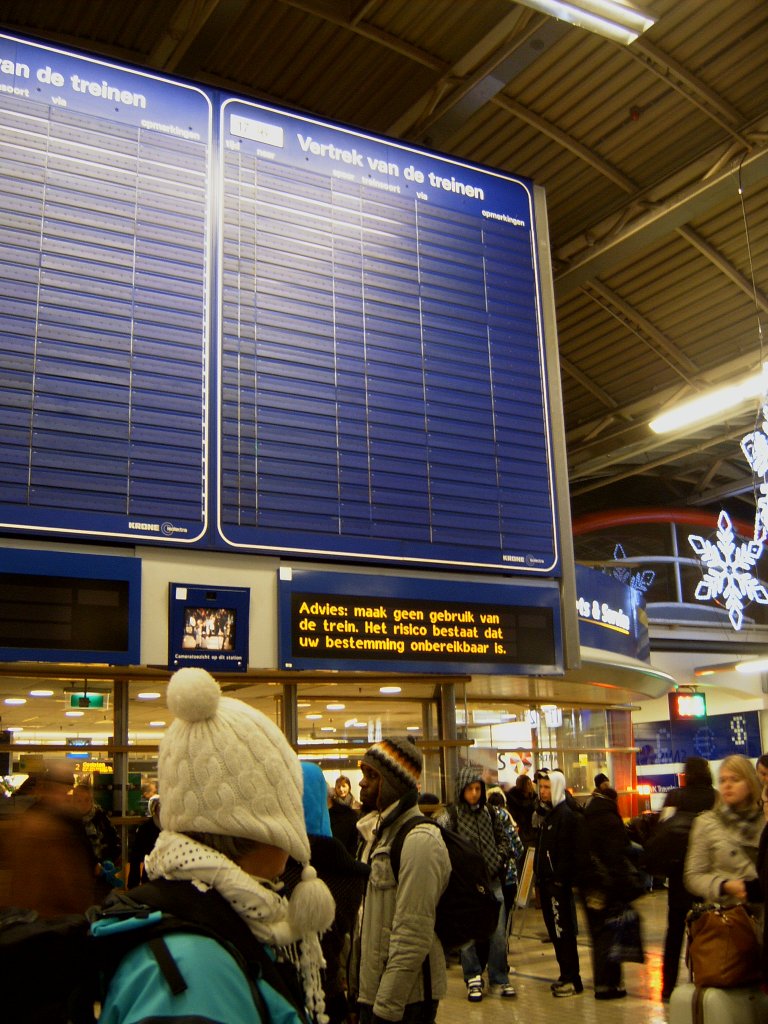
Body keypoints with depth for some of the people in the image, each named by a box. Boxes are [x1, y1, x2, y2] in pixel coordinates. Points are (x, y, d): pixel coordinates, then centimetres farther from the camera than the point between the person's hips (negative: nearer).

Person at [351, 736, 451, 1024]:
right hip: (371, 990, 8)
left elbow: (413, 938, -22)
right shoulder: (377, 832, 10)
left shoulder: (419, 841, -19)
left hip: (405, 1000, -8)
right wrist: (358, 986, 15)